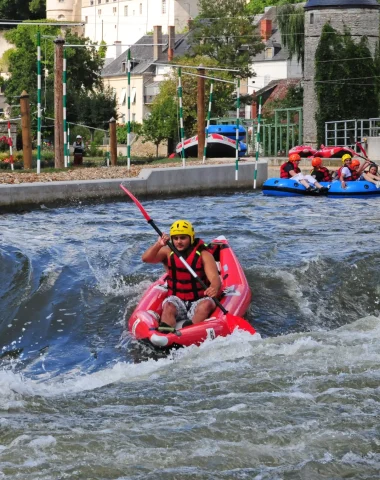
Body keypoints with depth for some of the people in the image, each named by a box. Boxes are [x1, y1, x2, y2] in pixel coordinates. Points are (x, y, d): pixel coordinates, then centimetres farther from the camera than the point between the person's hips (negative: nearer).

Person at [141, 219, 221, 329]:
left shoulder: (204, 255, -4)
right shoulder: (168, 252, 4)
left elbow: (215, 278, -18)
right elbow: (146, 258, -11)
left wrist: (214, 287, -43)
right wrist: (158, 245, -31)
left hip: (198, 302, -1)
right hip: (177, 300, 1)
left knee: (207, 304, -32)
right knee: (168, 306, -30)